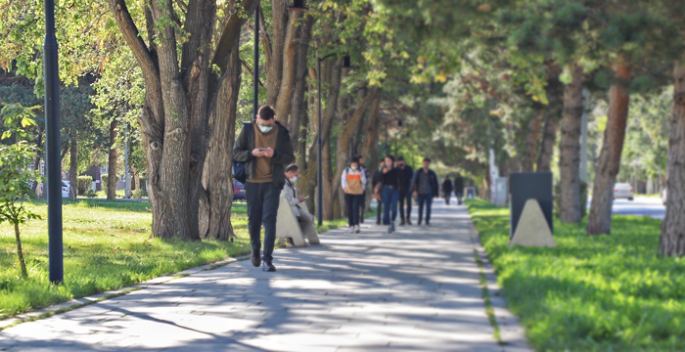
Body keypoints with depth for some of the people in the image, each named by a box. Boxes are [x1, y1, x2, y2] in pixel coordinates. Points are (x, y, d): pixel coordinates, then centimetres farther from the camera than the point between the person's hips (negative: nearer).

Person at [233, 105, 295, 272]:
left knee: (269, 219, -11)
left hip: (272, 183, -1)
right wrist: (251, 153, -17)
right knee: (253, 220, 9)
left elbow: (290, 158, 0)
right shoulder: (248, 130, -1)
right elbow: (236, 153, 2)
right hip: (252, 183, 1)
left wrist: (274, 155, -19)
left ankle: (267, 259, -10)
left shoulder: (282, 133, -1)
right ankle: (255, 250, 34)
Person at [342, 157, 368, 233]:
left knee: (356, 208, -17)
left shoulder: (360, 171, 6)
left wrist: (362, 176, -17)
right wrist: (344, 187, -29)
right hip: (348, 193, 1)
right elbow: (343, 180, -8)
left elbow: (364, 182, 4)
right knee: (349, 210, 0)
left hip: (358, 193, -1)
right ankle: (351, 226, 7)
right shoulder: (346, 171, 5)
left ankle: (356, 226, -25)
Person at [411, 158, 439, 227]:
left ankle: (427, 221, 1)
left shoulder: (432, 173, 3)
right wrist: (415, 190, -15)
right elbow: (414, 181, -5)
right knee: (420, 207, 6)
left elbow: (435, 184, 9)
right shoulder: (418, 172, 0)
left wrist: (434, 193, 6)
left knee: (428, 207, -5)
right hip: (420, 192, 0)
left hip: (428, 193, 0)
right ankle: (419, 221, 17)